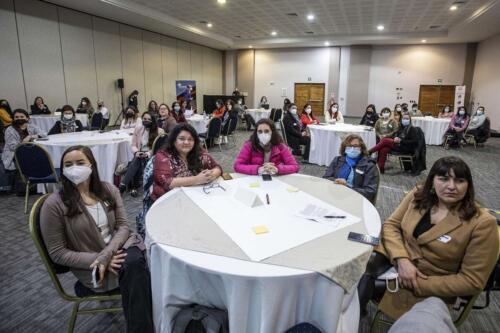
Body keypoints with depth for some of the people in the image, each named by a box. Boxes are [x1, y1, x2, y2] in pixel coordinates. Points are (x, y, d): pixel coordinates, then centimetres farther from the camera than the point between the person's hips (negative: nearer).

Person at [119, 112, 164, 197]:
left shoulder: (159, 131, -4)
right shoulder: (138, 129, 8)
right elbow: (133, 145, 8)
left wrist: (148, 154, -23)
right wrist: (136, 152, -15)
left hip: (152, 157, -3)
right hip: (139, 155, 3)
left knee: (137, 162, -33)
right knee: (136, 161, -33)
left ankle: (123, 185, -31)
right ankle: (133, 186, -31)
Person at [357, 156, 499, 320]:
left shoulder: (482, 222, -15)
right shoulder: (419, 194, -3)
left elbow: (472, 281, -12)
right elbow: (391, 225, 0)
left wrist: (418, 285, -17)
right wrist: (402, 260, -18)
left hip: (428, 292, -3)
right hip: (393, 262, 4)